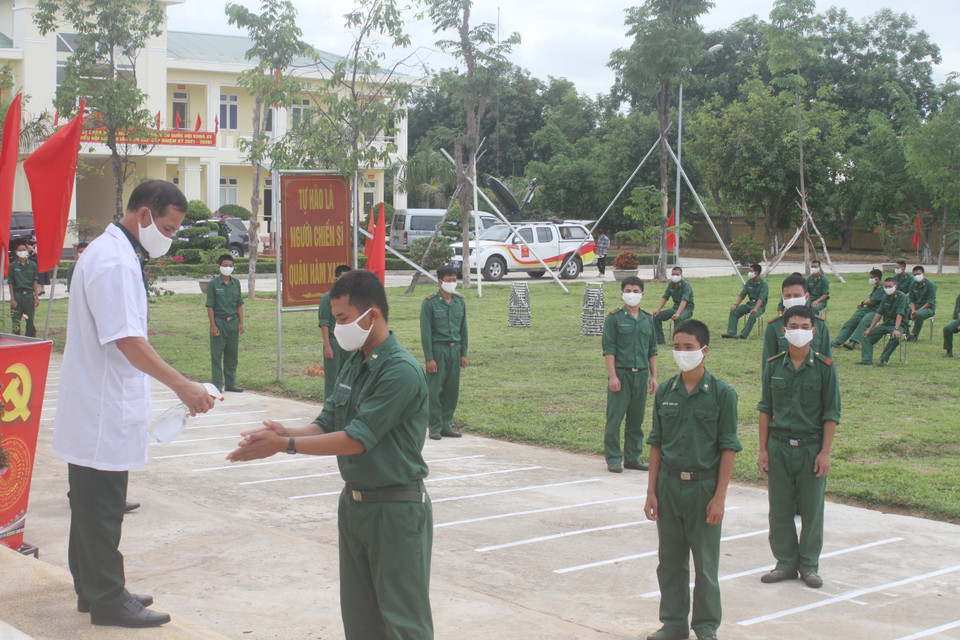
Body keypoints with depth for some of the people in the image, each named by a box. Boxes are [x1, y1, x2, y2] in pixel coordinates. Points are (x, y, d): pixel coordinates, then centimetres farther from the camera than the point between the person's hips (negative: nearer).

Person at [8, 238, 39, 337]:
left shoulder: (32, 265, 6)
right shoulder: (13, 265, 2)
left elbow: (35, 282, 9)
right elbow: (10, 283, 2)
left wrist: (37, 297, 3)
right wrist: (12, 299, -5)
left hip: (29, 294, 1)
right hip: (17, 294, -1)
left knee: (30, 321, 2)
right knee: (16, 322, 1)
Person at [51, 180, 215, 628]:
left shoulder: (108, 252, 14)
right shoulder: (115, 262, -19)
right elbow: (127, 340, -24)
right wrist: (181, 385, -22)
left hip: (93, 408, 11)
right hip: (103, 411, -11)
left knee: (94, 504, 16)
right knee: (102, 510, -2)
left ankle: (94, 588, 26)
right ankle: (106, 599, 5)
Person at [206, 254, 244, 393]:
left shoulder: (236, 283, 9)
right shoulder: (213, 284, -4)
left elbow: (239, 304, 12)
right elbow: (210, 306, -5)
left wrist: (241, 323, 6)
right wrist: (213, 325, -11)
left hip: (233, 322, 4)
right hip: (219, 321, -4)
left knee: (232, 354, 9)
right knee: (216, 355, -1)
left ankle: (230, 384, 17)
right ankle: (217, 385, 4)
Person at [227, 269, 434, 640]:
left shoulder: (401, 370, -20)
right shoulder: (353, 363, 8)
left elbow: (357, 439, -23)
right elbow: (327, 423, 9)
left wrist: (286, 445, -20)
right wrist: (286, 433, -11)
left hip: (396, 508, -9)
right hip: (354, 500, 9)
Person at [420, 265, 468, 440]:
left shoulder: (460, 301, 10)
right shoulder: (430, 303, -6)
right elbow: (425, 332, -7)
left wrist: (463, 353, 11)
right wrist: (429, 358, -11)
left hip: (455, 349, 5)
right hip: (438, 349, -5)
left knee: (452, 390, 7)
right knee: (435, 390, -3)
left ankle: (447, 425, 16)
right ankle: (435, 428, 4)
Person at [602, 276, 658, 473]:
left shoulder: (648, 319, 12)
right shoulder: (614, 318, -3)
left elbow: (652, 350, 16)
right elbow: (609, 349, -6)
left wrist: (653, 376, 11)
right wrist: (612, 376, -13)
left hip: (641, 374, 5)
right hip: (621, 374, -4)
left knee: (636, 419, 9)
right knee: (615, 418, -3)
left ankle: (632, 457, 18)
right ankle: (613, 459, 5)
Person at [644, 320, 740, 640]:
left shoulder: (722, 393, -7)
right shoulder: (665, 392, 4)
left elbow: (728, 448, -6)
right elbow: (656, 444, 8)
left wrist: (719, 497, -10)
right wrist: (651, 491, 5)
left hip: (704, 485, -3)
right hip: (669, 484, 4)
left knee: (706, 563, 5)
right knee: (670, 560, 11)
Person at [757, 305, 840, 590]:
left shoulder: (825, 368, -4)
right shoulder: (774, 366, 3)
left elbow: (831, 414, -3)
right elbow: (765, 409, 8)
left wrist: (825, 453, -9)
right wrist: (763, 449, 3)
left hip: (811, 448, -2)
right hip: (779, 447, 2)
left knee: (812, 510, 5)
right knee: (780, 508, 7)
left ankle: (809, 564, 19)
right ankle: (786, 563, 19)